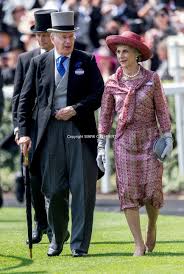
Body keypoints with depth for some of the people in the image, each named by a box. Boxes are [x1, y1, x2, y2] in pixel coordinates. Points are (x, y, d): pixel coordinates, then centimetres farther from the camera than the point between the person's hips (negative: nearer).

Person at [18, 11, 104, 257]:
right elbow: (25, 99, 8)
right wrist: (24, 132, -1)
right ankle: (57, 239, 25)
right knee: (53, 190, 4)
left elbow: (99, 94, 3)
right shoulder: (39, 63, 8)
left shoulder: (87, 61, 7)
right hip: (50, 132, 1)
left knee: (83, 188, -4)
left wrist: (75, 109, -11)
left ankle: (80, 244, 1)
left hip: (80, 129, -1)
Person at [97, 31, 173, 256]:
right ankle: (139, 244, -1)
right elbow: (105, 116, 6)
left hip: (149, 140, -1)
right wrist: (101, 146, 2)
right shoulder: (112, 83, 2)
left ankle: (152, 225, 28)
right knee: (128, 192, -6)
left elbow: (161, 110, 1)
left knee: (152, 190, -4)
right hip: (124, 142, 1)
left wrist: (168, 138, -4)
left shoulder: (152, 79, -2)